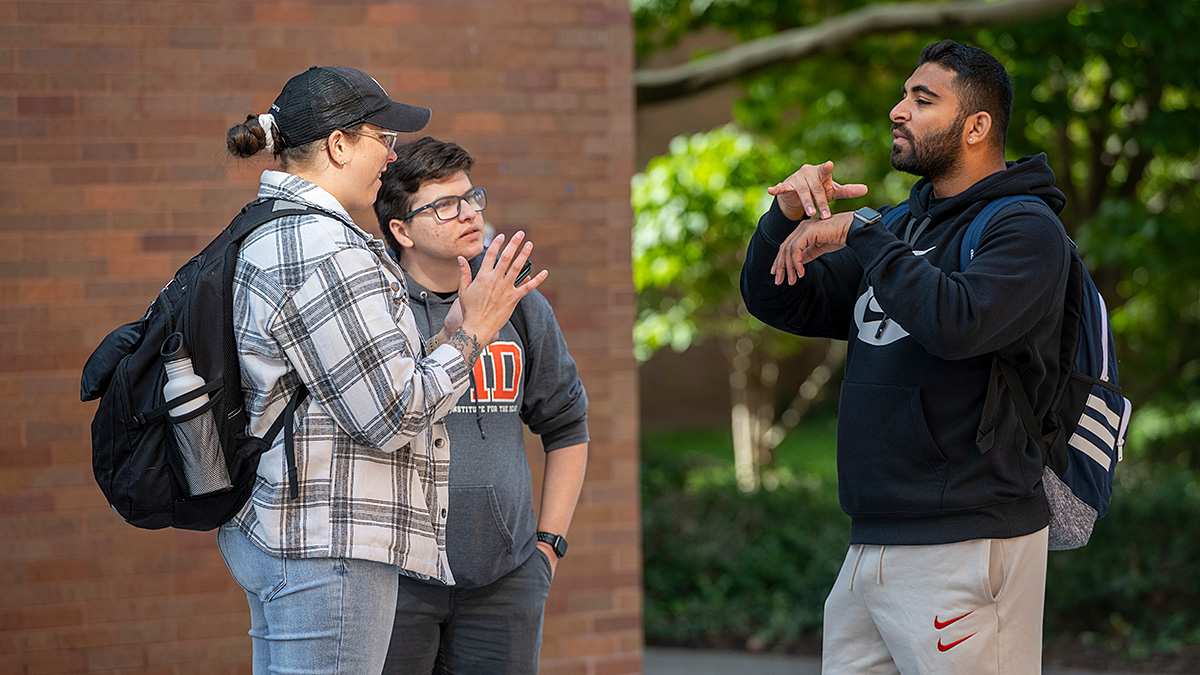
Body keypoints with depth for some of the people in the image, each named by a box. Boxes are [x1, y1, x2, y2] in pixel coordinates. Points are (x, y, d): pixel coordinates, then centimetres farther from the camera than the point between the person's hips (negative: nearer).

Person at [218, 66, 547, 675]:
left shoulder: (263, 235, 16)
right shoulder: (325, 252, -17)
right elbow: (390, 416, -17)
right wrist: (473, 333, -7)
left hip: (269, 533, 11)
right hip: (325, 548, -11)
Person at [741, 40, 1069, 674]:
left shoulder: (1025, 229, -6)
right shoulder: (895, 228, 20)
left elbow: (957, 324, -24)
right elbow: (773, 300, 16)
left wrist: (856, 236, -17)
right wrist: (788, 213, -4)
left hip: (967, 547, -8)